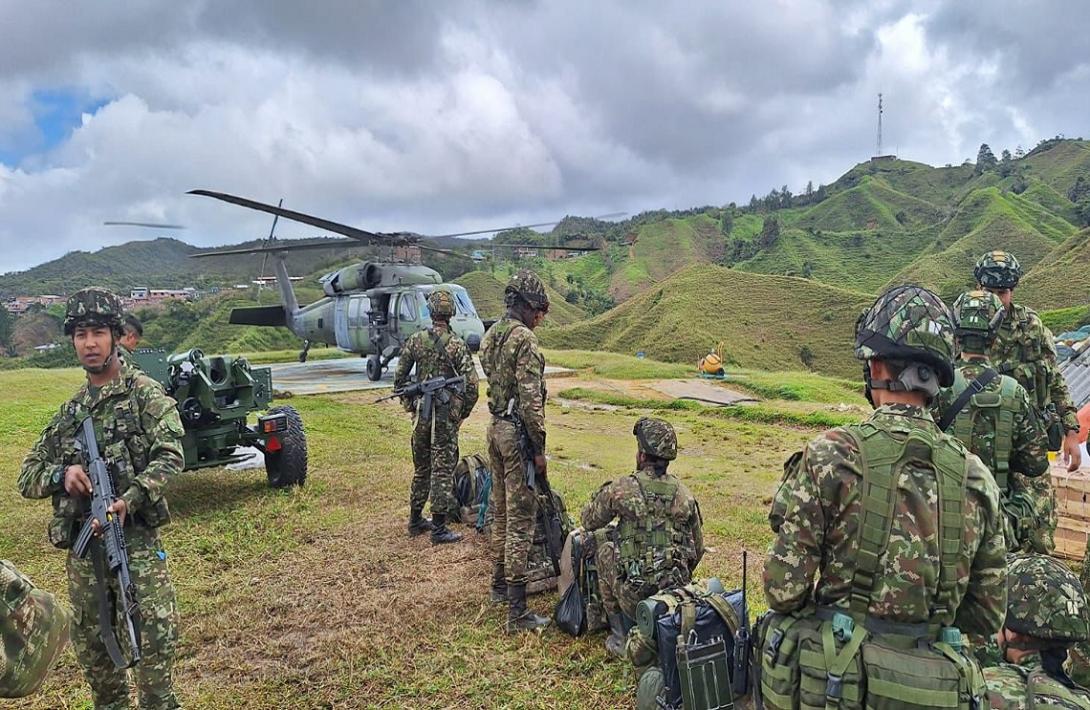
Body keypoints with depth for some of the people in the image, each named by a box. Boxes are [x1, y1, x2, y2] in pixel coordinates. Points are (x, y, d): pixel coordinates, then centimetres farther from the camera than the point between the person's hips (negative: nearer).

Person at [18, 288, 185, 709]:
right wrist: (61, 475, -6)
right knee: (91, 650, 14)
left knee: (154, 640, -12)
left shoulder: (145, 394, -2)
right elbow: (27, 478, 16)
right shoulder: (69, 412, 14)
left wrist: (128, 501, -28)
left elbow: (169, 457, -14)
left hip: (136, 540, -5)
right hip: (81, 546, 6)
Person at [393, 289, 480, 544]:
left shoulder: (414, 340, 0)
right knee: (443, 470, 2)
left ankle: (415, 520, 29)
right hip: (446, 415, -4)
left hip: (420, 413, 4)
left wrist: (409, 405, 17)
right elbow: (471, 384, -14)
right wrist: (463, 413, 1)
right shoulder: (456, 344, -10)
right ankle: (439, 528, 7)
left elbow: (399, 378, 5)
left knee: (421, 468, 18)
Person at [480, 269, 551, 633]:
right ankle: (517, 611, -1)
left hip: (495, 427, 9)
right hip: (517, 433, -9)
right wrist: (539, 447, -15)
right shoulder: (524, 339, -17)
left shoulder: (490, 335, 11)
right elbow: (530, 399, -21)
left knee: (501, 510, 20)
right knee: (520, 520, -5)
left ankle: (500, 583, 34)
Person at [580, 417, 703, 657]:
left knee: (604, 552, 21)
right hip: (678, 594, 5)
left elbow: (589, 522, 9)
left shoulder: (621, 489, -8)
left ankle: (621, 637, 20)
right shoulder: (684, 494, 4)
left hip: (635, 598, -4)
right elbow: (698, 549, 13)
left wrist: (605, 493, 27)